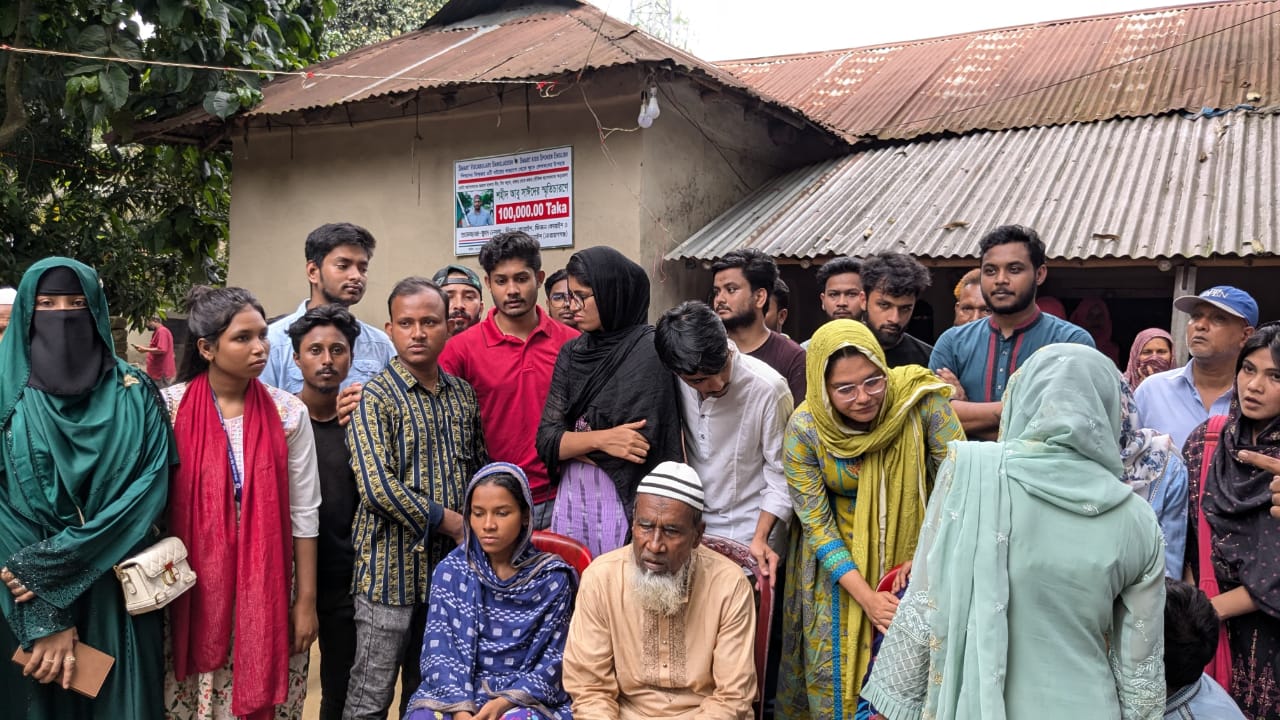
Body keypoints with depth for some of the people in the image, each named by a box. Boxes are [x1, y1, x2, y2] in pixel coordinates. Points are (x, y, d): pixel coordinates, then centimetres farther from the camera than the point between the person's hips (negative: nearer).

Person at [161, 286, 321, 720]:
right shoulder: (168, 407, -6)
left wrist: (306, 600, -1)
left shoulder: (288, 413, -5)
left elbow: (304, 514, -1)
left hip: (267, 590, 0)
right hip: (193, 590, 0)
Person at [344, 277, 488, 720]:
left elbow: (479, 466, 16)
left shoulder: (463, 394, 8)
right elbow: (376, 487, -20)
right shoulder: (375, 398, -9)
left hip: (451, 564, 5)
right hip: (390, 567, -5)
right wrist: (450, 521, -15)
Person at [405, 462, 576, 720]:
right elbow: (439, 650, -3)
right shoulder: (451, 571, 4)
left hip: (527, 697, -1)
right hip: (456, 693, 1)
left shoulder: (552, 578, 0)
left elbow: (553, 660, -1)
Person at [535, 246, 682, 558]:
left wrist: (569, 441, -4)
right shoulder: (571, 352, 7)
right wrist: (599, 439, -17)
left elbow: (640, 444, -14)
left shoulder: (649, 351, -8)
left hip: (625, 502, -5)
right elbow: (545, 439, 1)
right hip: (571, 500, 5)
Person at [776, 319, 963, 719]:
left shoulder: (922, 400, -23)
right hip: (841, 559, 0)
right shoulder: (804, 430, -21)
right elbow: (817, 524, -15)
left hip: (911, 548, 1)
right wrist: (866, 597, -22)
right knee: (838, 670, 6)